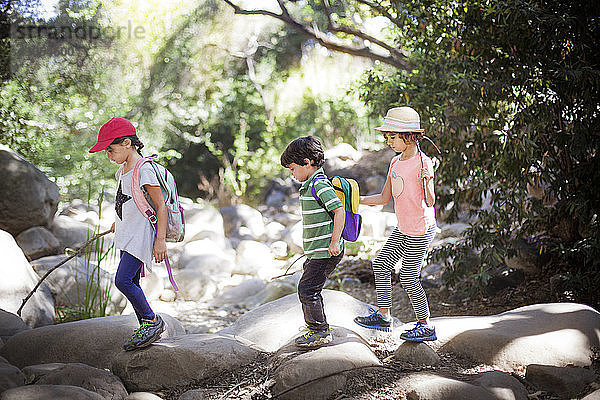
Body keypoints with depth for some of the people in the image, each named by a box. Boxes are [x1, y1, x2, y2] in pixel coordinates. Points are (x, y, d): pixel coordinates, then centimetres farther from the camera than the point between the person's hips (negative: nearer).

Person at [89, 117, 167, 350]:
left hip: (141, 235, -9)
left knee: (123, 280, -17)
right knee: (131, 283, 9)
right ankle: (145, 328, 19)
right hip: (127, 235, 9)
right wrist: (119, 222, 37)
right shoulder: (122, 171, 12)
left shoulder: (144, 169, -17)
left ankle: (152, 320, -2)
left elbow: (161, 205, -18)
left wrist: (160, 240, -20)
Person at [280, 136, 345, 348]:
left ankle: (320, 332, 2)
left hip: (325, 251, -10)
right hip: (316, 251, 10)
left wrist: (335, 242, -24)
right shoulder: (310, 185, 14)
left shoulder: (320, 185, -17)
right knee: (307, 289, 17)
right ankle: (316, 329, 28)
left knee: (307, 289, -8)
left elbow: (339, 211, -24)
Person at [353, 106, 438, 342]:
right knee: (381, 265, 11)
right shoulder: (395, 163, 6)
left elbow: (430, 202, -25)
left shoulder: (423, 163, -19)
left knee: (409, 278, -3)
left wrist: (426, 185, -45)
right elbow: (384, 198, 11)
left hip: (421, 230, -9)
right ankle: (383, 316, 23)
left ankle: (425, 326, 12)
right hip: (403, 229, 9)